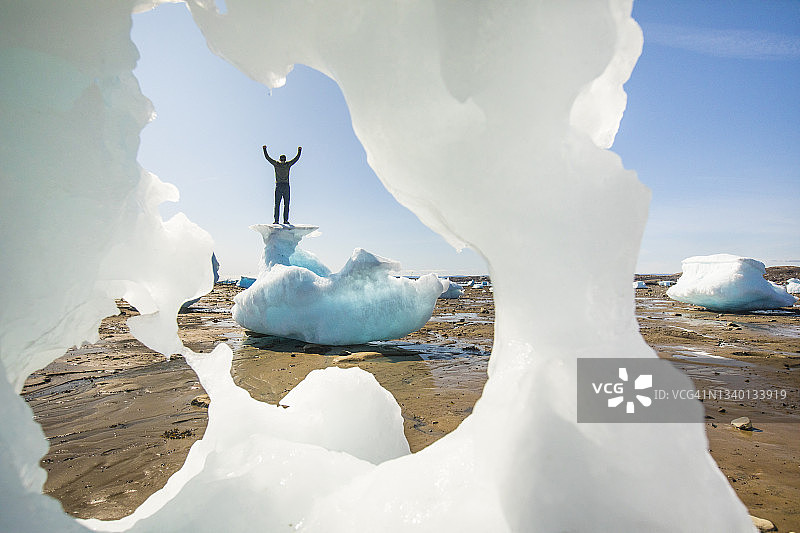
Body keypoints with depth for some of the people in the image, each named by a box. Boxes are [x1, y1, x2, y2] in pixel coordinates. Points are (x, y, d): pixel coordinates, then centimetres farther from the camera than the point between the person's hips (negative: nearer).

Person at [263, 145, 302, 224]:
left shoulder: (276, 164, 2)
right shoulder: (287, 164, 1)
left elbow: (267, 158, 9)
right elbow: (296, 158, 9)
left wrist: (264, 150, 18)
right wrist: (299, 151, 18)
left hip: (278, 186, 0)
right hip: (286, 186, 0)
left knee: (277, 204, 1)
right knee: (286, 204, 2)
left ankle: (276, 220, -4)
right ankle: (285, 220, -4)